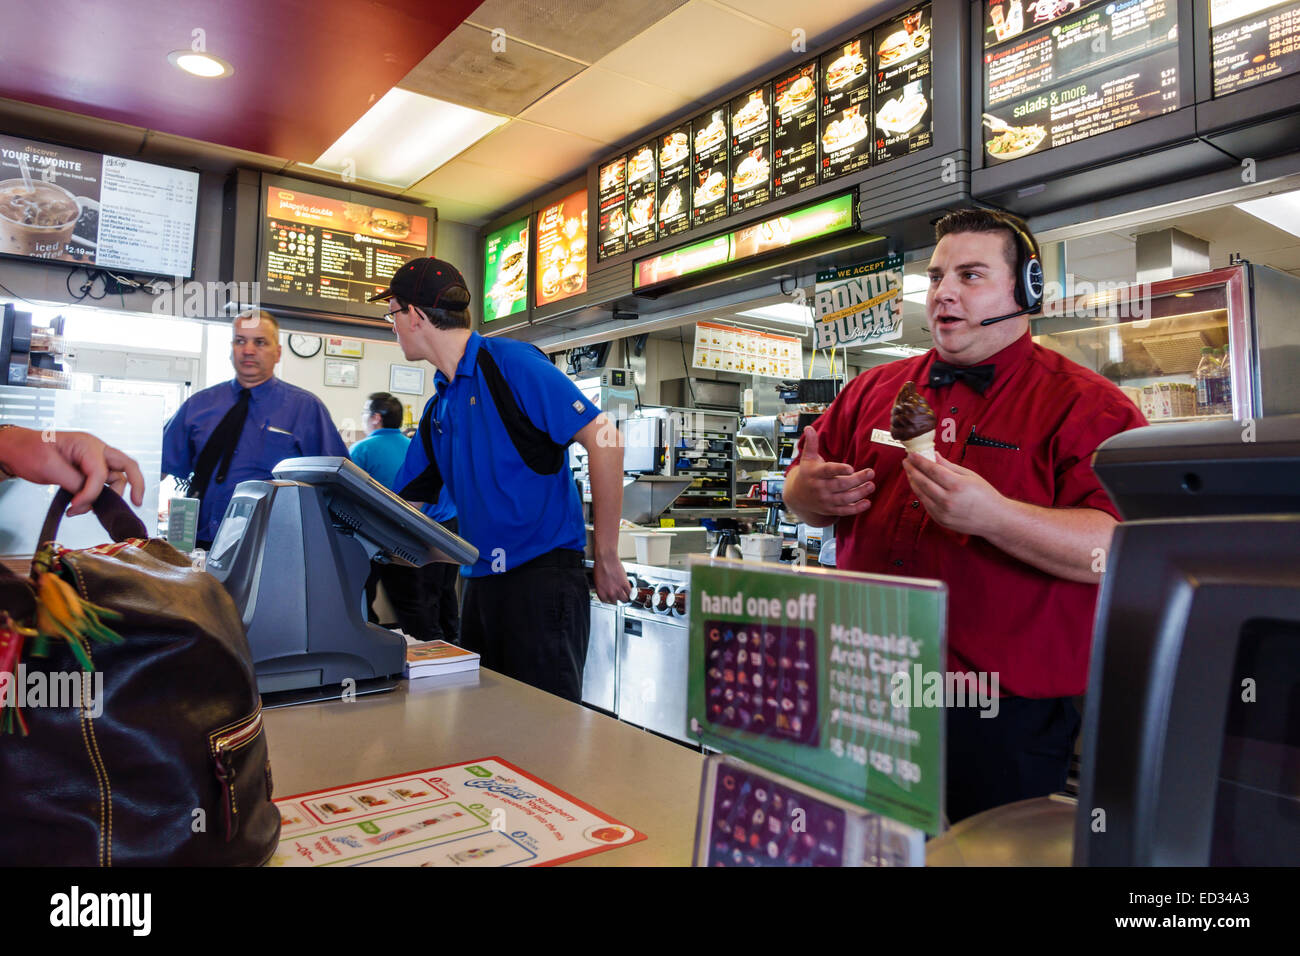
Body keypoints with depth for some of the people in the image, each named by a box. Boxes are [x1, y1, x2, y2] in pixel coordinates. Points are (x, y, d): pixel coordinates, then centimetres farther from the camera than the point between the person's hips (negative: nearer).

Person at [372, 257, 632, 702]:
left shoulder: (511, 362, -9)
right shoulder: (438, 409, 16)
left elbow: (605, 440, -15)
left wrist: (606, 560, -13)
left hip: (542, 571, -8)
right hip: (481, 578, 8)